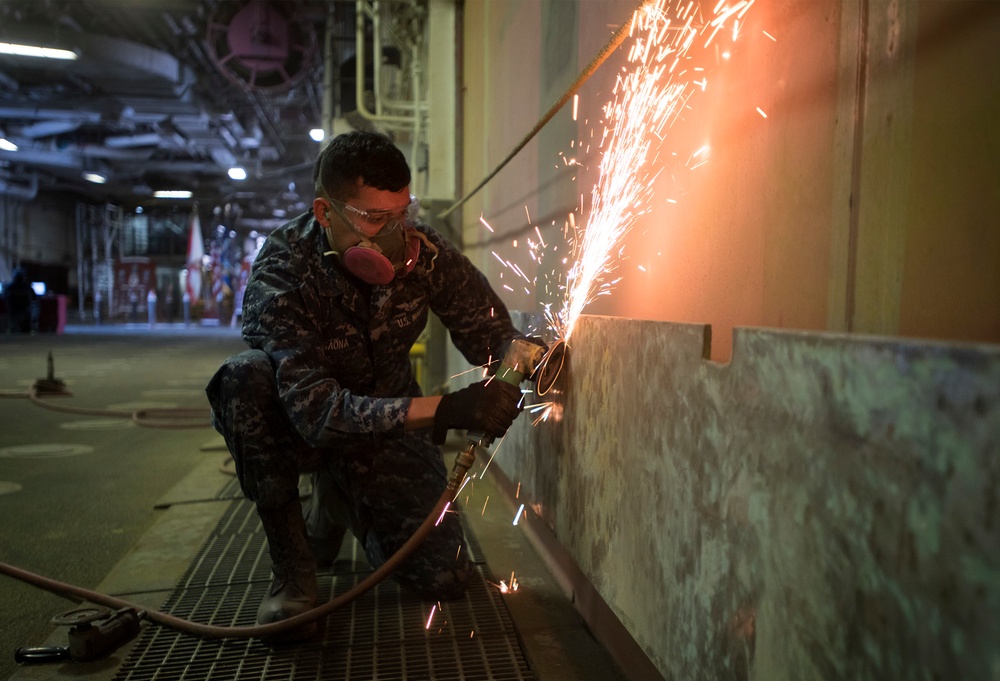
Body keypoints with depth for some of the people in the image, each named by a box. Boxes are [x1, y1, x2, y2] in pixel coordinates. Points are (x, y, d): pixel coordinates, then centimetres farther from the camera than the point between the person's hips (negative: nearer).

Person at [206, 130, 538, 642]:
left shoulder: (424, 252, -19)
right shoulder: (283, 271, -30)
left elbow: (489, 333, -8)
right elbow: (316, 412, -39)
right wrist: (444, 409, -49)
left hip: (386, 421, 3)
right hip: (293, 426, -2)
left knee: (445, 577, -9)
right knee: (246, 375, -37)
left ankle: (336, 503, 20)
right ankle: (292, 567, -17)